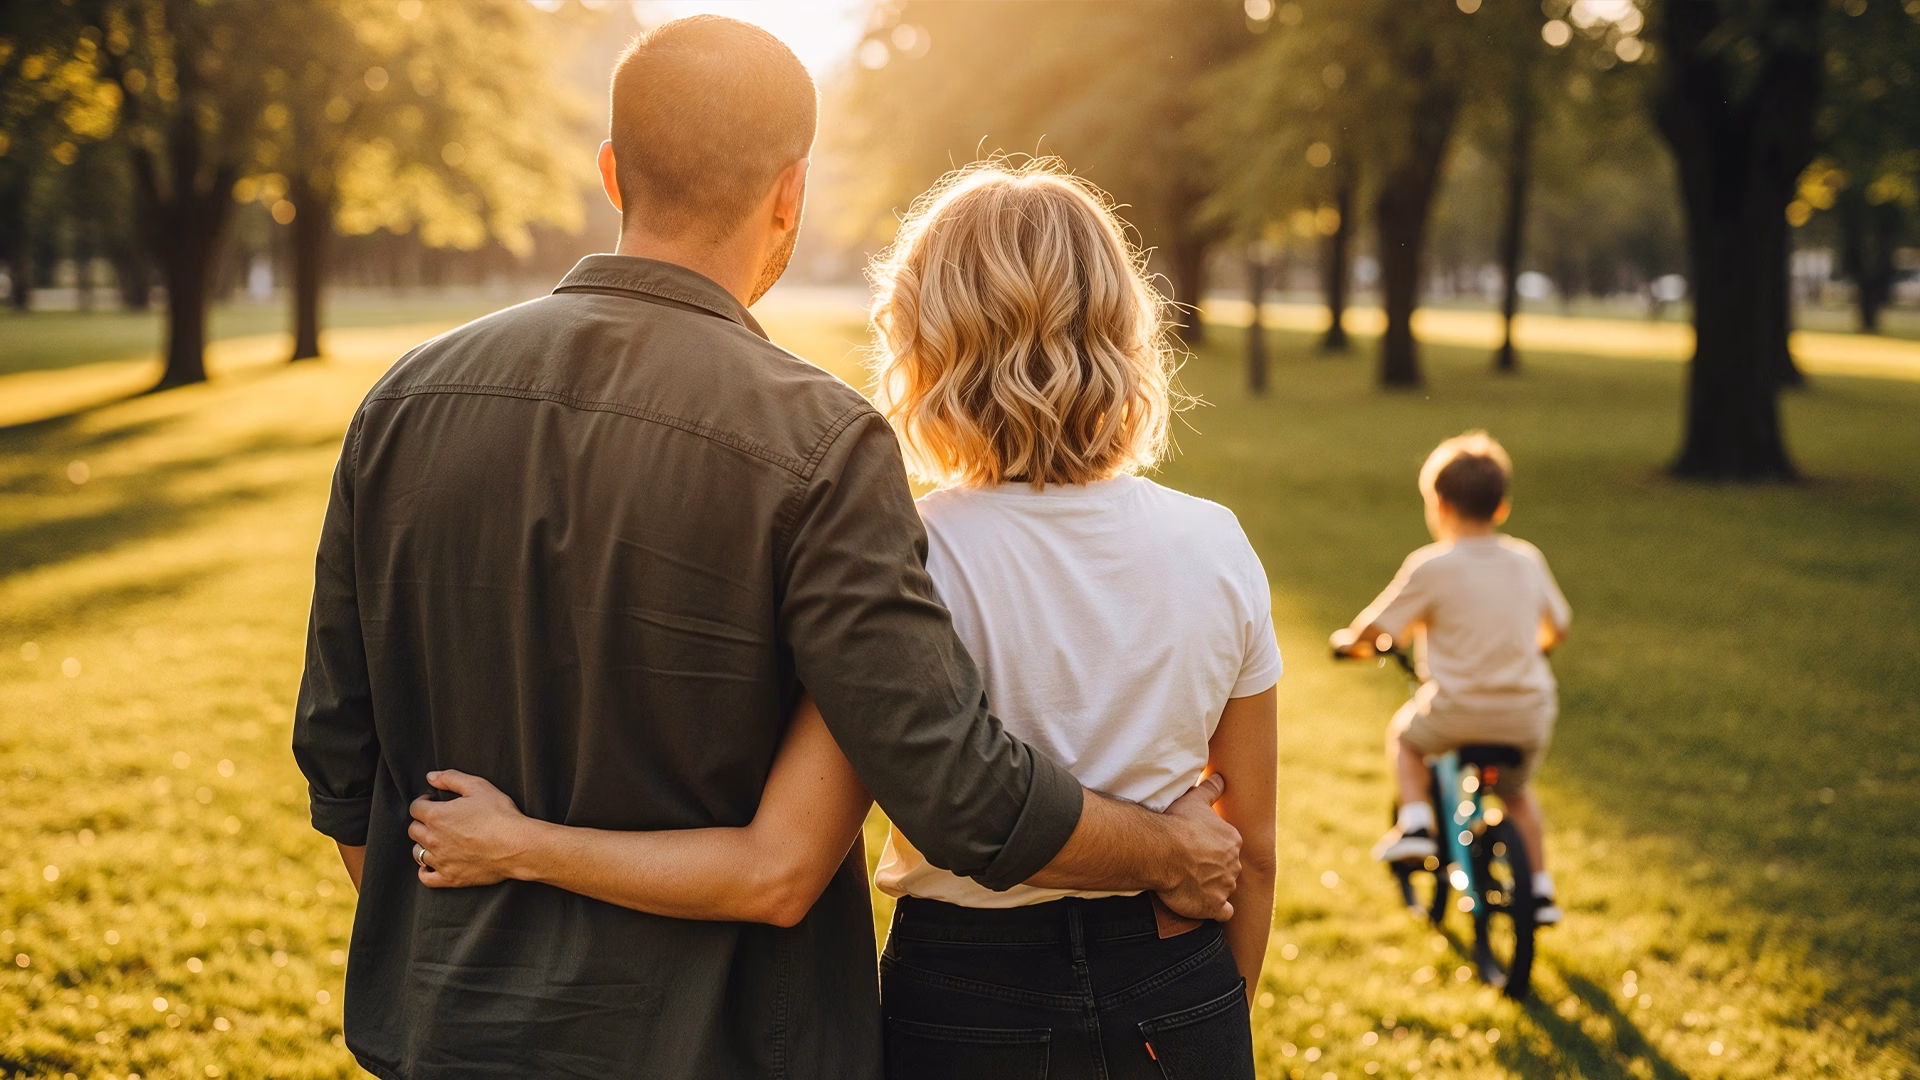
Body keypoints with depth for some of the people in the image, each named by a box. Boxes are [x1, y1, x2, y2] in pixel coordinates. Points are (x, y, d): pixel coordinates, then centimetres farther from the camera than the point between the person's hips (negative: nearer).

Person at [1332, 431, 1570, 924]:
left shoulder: (1430, 567, -10)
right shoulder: (1528, 560, 5)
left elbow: (1373, 631, -7)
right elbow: (1556, 629, 19)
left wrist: (1349, 641, 15)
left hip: (1460, 712, -4)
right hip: (1530, 716, 4)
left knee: (1403, 734, 27)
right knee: (1516, 791, 32)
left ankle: (1415, 821, 10)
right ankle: (1540, 888, 30)